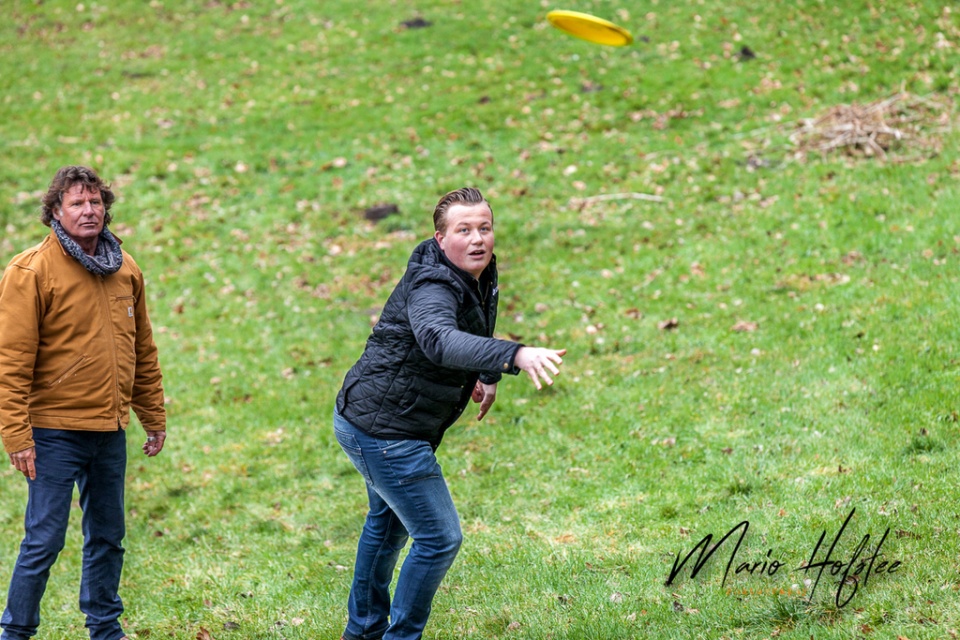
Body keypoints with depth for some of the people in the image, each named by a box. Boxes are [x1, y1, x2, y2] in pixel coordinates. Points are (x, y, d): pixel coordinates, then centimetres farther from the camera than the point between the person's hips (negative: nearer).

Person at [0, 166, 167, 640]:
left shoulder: (126, 271, 8)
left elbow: (143, 352, 16)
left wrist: (154, 418, 16)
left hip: (110, 431, 6)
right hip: (54, 431, -6)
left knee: (107, 537, 14)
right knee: (44, 540, -3)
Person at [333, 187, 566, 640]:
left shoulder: (481, 276, 3)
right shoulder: (431, 288, -28)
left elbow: (477, 327, 26)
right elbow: (440, 340, -51)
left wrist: (488, 375, 10)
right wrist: (514, 356, -64)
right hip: (385, 430, -11)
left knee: (388, 523, 28)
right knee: (439, 538, -5)